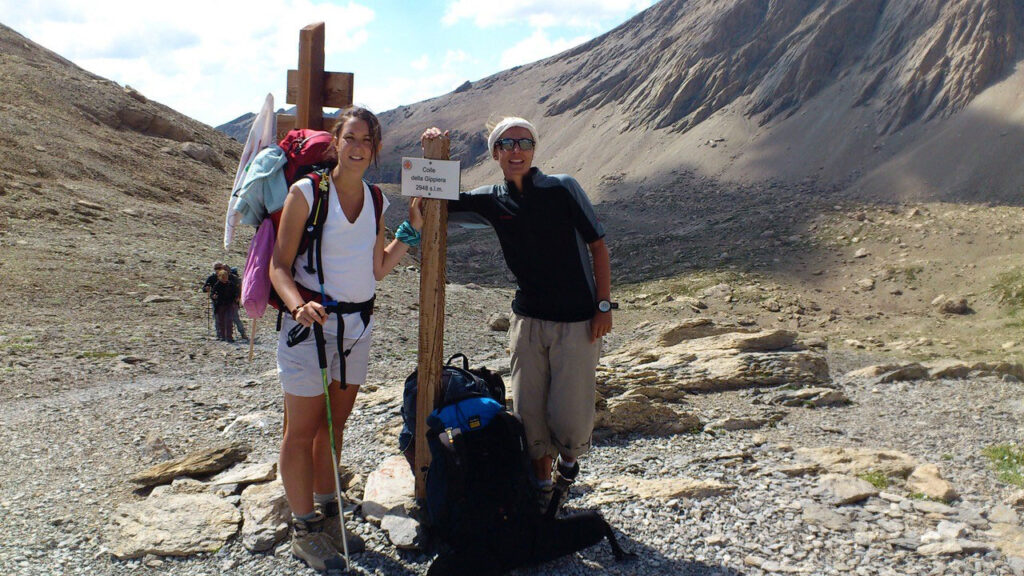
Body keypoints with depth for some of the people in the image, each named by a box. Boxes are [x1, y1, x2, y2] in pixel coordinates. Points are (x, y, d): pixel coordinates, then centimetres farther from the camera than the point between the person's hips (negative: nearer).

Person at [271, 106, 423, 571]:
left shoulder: (375, 201, 8)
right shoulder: (307, 192, -9)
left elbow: (377, 270, 11)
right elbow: (279, 266, -11)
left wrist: (411, 230, 6)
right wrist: (298, 305, -29)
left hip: (358, 324, 6)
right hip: (311, 324, -5)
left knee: (333, 425, 16)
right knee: (302, 429, 3)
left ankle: (327, 515, 29)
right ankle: (303, 529, 17)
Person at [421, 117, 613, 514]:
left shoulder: (563, 188, -7)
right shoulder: (490, 201, 2)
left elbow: (597, 245, -3)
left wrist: (603, 305, -7)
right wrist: (433, 160, -11)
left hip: (578, 321, -3)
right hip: (528, 318, 3)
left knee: (569, 413, -2)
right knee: (529, 410, 5)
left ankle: (570, 460, 31)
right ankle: (542, 484, 27)